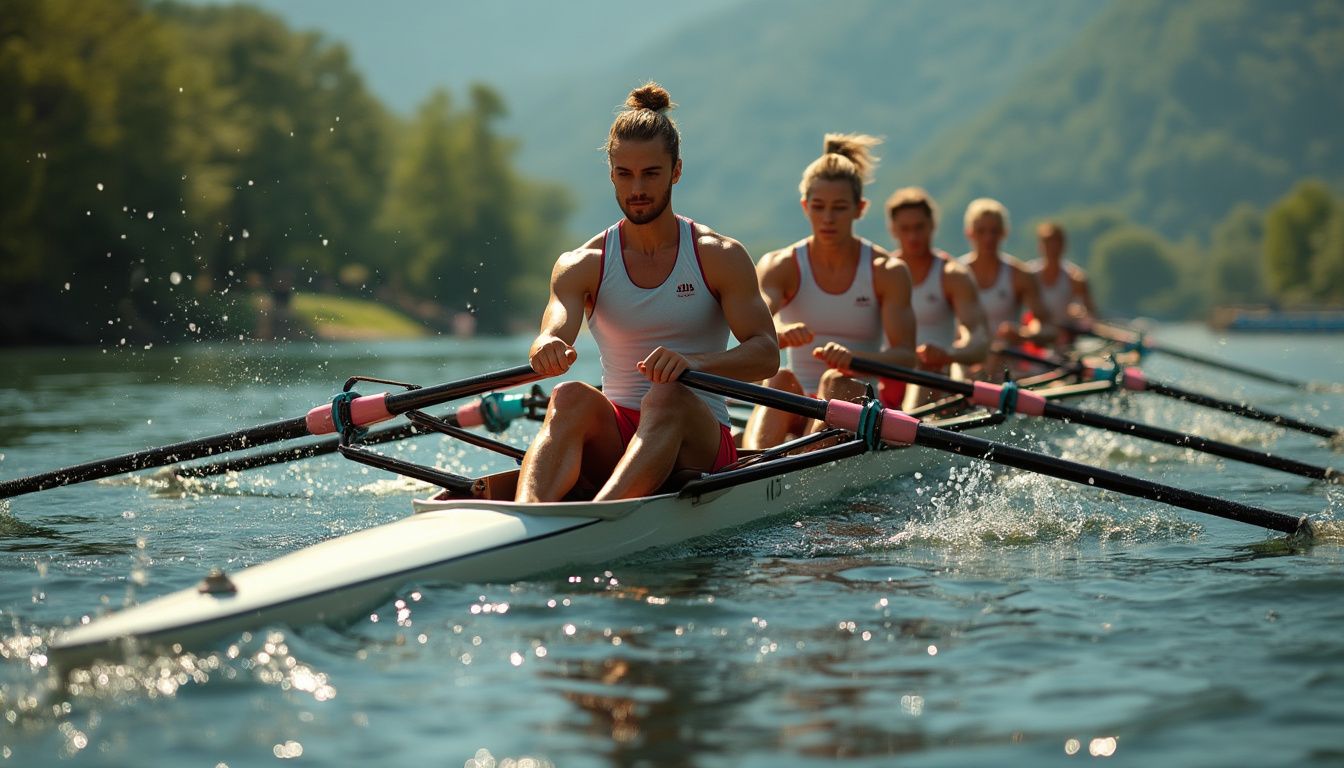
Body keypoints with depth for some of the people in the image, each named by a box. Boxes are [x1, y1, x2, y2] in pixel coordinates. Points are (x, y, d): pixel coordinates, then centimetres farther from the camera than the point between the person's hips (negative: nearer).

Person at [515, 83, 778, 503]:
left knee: (668, 397, -35)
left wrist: (693, 362, -30)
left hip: (698, 443, -1)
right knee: (571, 397, -31)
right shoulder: (581, 266, 5)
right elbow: (553, 335, -13)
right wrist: (547, 348, -40)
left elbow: (766, 354, -9)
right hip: (614, 439, 2)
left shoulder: (719, 257, 1)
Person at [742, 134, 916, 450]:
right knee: (780, 379, -30)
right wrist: (778, 336, -45)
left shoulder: (888, 272, -1)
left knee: (836, 382, -32)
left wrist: (853, 359, -36)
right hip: (797, 409, 1)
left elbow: (905, 357, -14)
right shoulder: (780, 267, 0)